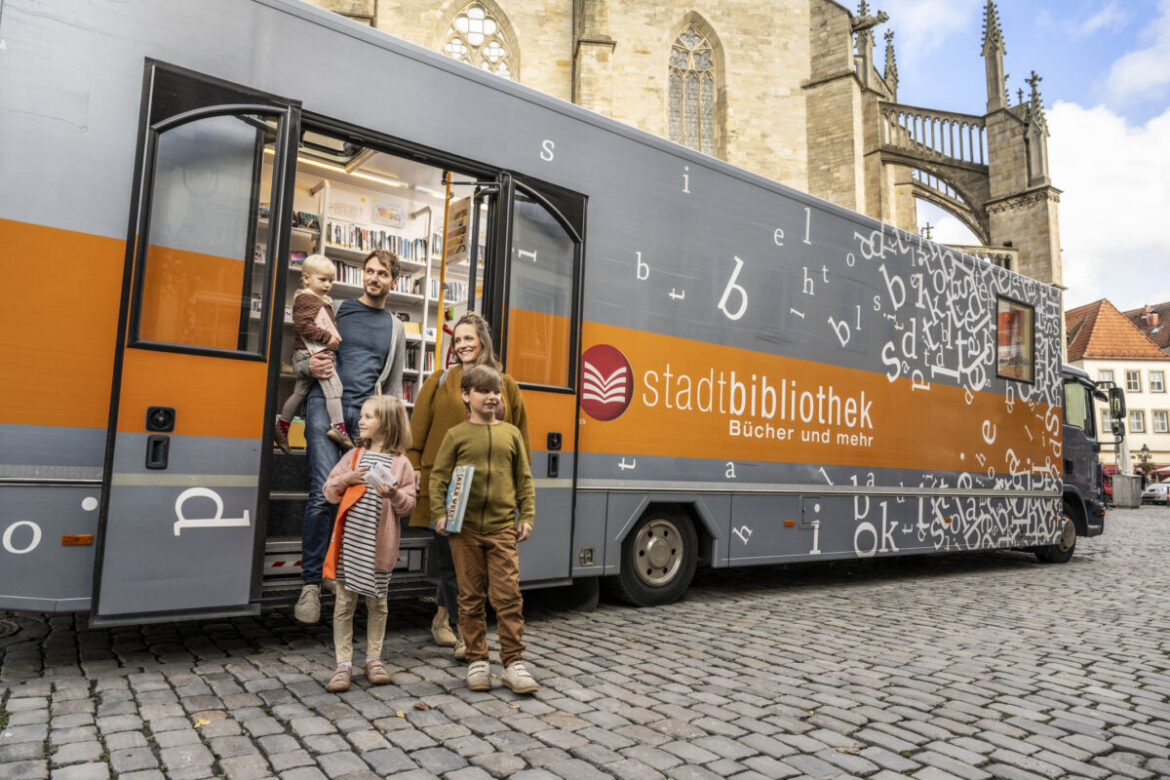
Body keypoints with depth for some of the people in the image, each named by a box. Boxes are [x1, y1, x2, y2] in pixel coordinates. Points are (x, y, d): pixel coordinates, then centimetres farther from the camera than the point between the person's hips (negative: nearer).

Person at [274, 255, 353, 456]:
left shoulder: (325, 301, 22)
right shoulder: (305, 298, -7)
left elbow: (329, 325, 32)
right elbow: (302, 325, -19)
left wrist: (335, 337, 12)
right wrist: (327, 337, -21)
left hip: (322, 352, 10)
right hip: (310, 353, -10)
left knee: (300, 391, 16)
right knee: (333, 384, -17)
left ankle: (282, 427, 26)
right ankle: (338, 426, -21)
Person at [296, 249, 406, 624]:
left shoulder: (395, 328, 20)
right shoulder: (336, 309, 12)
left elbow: (394, 386, 23)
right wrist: (310, 366, -10)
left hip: (367, 412, 3)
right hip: (327, 405, -2)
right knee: (323, 494, -14)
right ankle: (311, 584, -6)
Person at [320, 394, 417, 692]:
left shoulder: (401, 463, -1)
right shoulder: (353, 456, 6)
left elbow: (408, 505, -1)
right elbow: (329, 492, 8)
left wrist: (395, 495, -20)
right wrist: (347, 479, -10)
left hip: (379, 545, -1)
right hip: (350, 541, 2)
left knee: (377, 602, 11)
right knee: (345, 602, 5)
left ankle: (373, 659, 26)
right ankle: (344, 663, 15)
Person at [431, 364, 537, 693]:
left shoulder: (511, 434, 8)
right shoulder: (456, 435, 3)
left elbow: (524, 479, 11)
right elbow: (438, 477, 3)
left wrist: (526, 517, 5)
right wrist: (440, 514, -8)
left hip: (502, 529, 1)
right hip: (465, 530, -1)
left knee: (508, 596, -1)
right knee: (471, 598, 8)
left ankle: (513, 663, 10)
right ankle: (477, 662, 20)